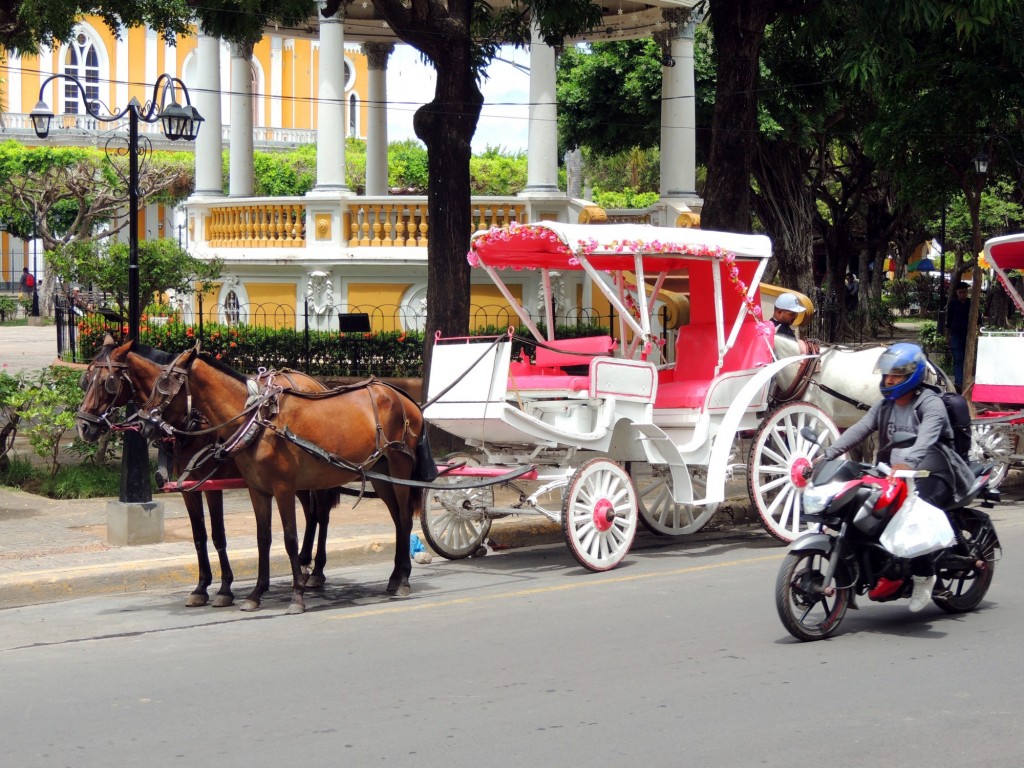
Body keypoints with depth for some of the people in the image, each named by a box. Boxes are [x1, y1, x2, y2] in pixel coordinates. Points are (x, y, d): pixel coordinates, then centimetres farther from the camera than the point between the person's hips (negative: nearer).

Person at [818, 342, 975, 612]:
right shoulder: (884, 406, 13)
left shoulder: (931, 404, -9)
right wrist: (827, 455, -16)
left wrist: (908, 463, -48)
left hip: (929, 474, -7)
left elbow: (926, 437, -28)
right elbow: (858, 431, 0)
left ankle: (923, 574, -17)